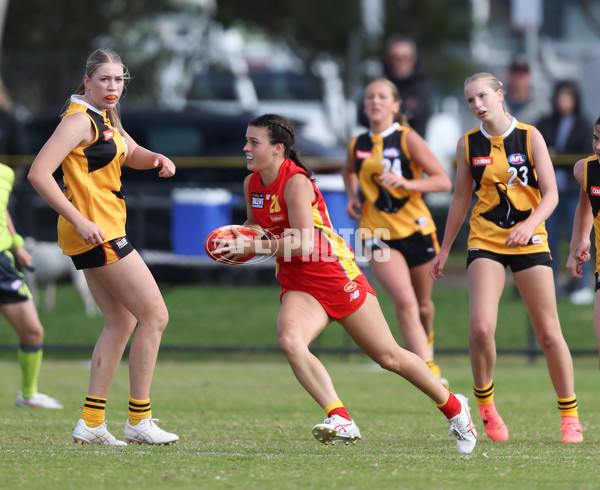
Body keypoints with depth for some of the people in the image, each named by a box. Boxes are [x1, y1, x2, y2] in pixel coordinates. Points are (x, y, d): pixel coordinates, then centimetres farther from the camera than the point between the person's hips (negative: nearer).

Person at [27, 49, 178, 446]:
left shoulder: (106, 118, 14)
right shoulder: (80, 120, -15)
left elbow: (130, 153, 32)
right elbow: (39, 173, -23)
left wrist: (157, 158, 9)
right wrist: (79, 220, -26)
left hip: (105, 231, 10)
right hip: (95, 231, -10)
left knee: (122, 322, 12)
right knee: (154, 315, -7)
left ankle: (91, 422, 11)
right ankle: (139, 421, -2)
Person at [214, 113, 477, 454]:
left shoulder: (295, 182, -20)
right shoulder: (252, 184, 3)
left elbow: (303, 243, -26)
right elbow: (256, 225, 22)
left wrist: (252, 247, -25)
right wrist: (237, 239, 1)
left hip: (336, 276, -6)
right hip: (298, 285, 6)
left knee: (389, 356, 4)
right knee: (289, 340, -28)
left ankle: (454, 407, 26)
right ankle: (340, 421, -31)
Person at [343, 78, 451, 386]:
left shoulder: (408, 139, -8)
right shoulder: (357, 145, 4)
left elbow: (443, 181, -12)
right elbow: (349, 172, 29)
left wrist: (406, 183, -26)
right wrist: (352, 196, 9)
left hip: (416, 230, -1)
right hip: (377, 233, 1)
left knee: (422, 305, 14)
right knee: (404, 300, -20)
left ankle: (426, 340, 49)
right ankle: (429, 369, -22)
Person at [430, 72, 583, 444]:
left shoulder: (529, 136, -3)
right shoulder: (469, 144, 3)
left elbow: (551, 193, -4)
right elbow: (461, 198, 13)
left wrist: (529, 225, -22)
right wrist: (444, 249, 15)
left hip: (530, 242, -1)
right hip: (485, 242, 1)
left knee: (549, 332, 0)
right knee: (481, 328, -19)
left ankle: (570, 416, 13)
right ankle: (486, 405, 3)